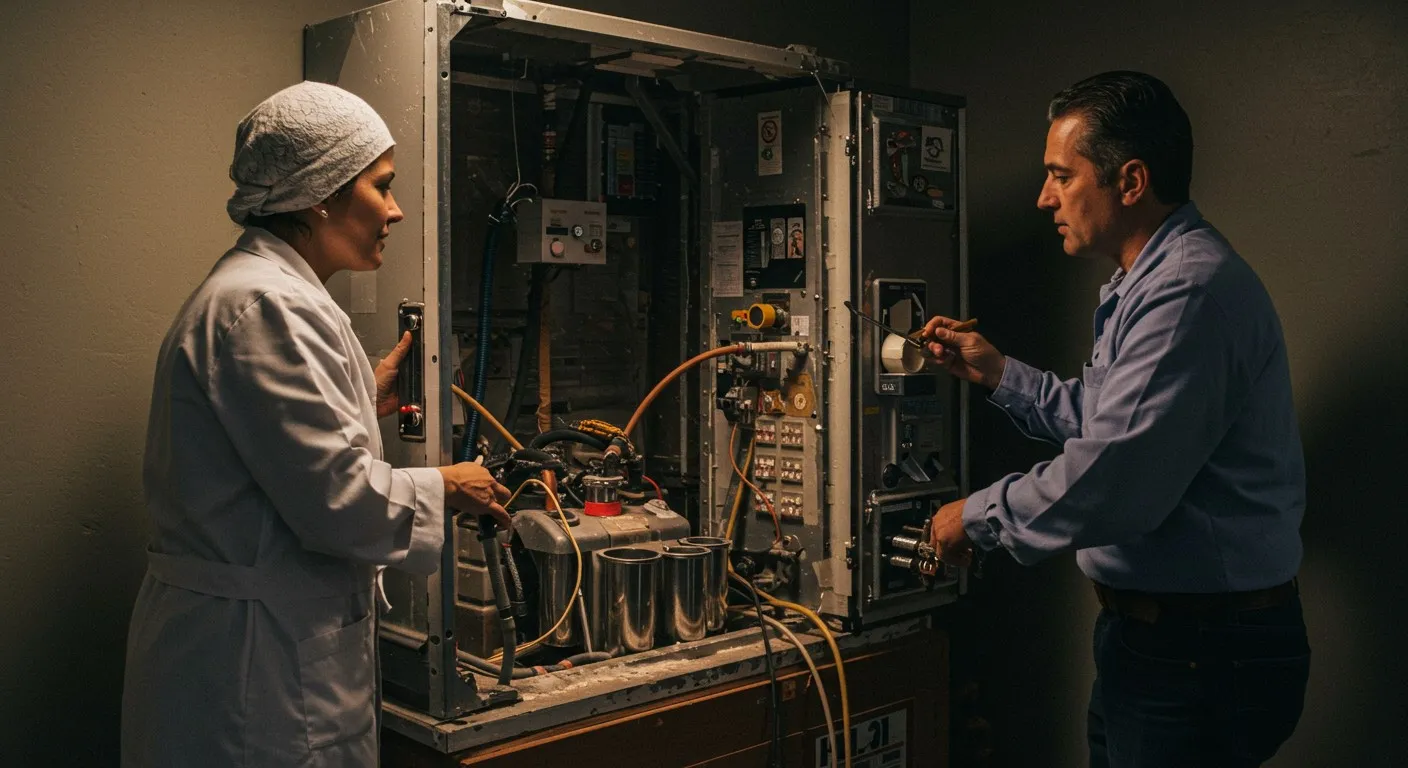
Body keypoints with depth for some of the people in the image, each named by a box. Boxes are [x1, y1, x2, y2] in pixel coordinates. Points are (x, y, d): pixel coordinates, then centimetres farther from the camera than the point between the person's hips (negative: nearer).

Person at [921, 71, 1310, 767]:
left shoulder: (1191, 291, -23)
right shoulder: (1148, 284, 13)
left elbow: (1114, 481, -29)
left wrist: (976, 519, -15)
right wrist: (996, 372, 16)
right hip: (1151, 634, 10)